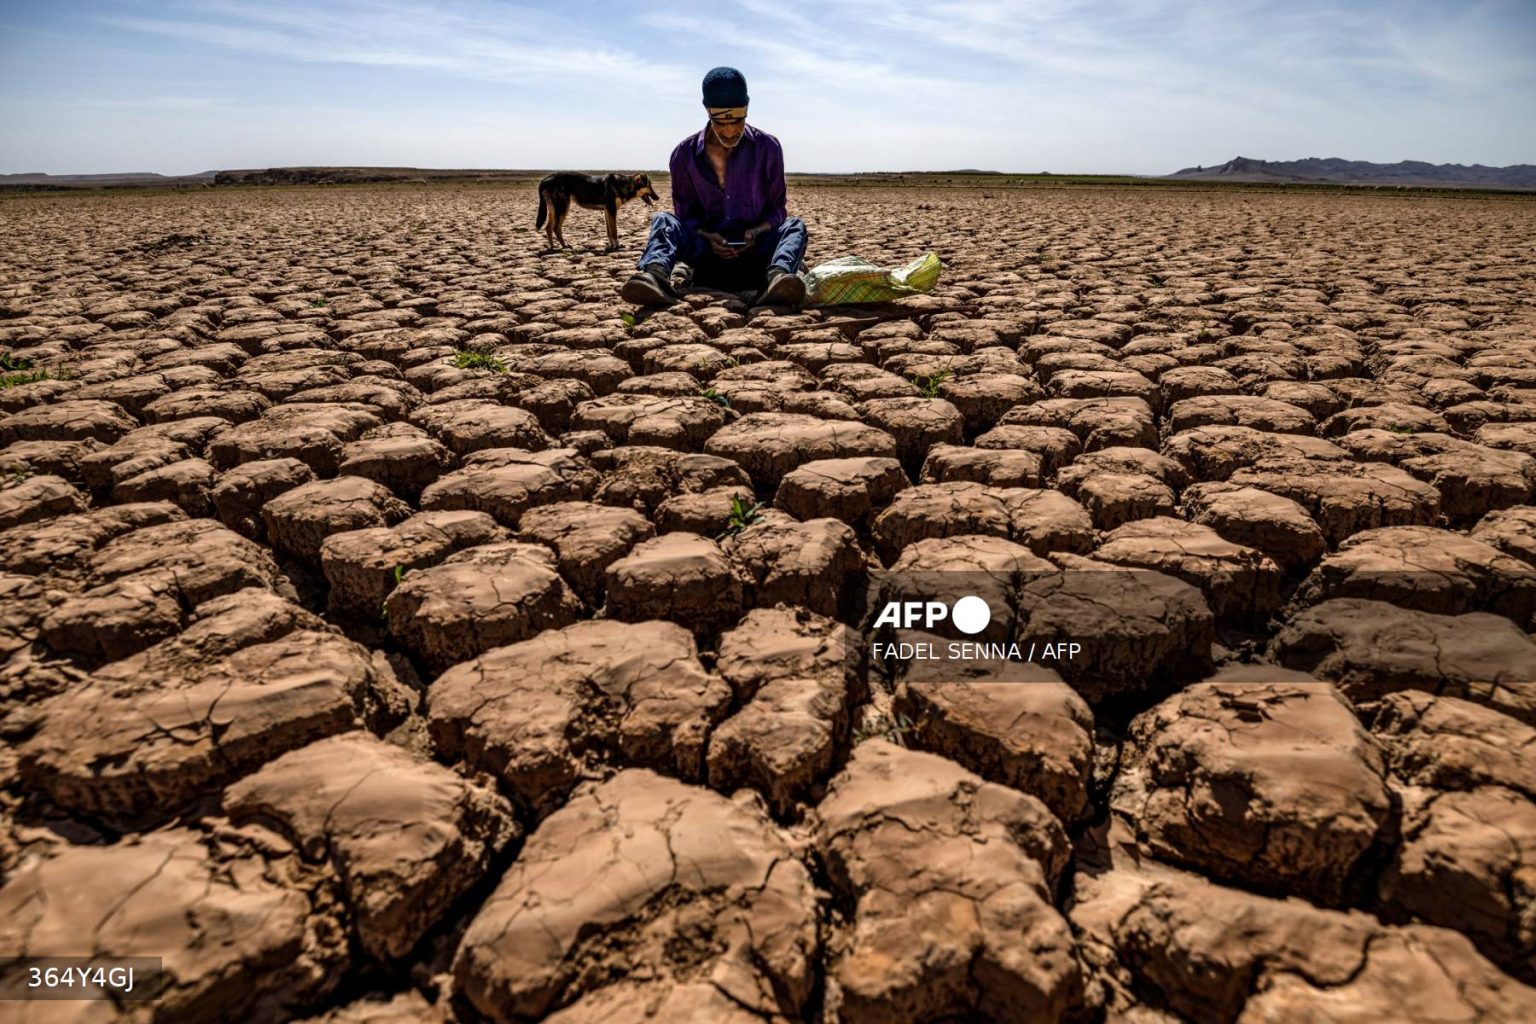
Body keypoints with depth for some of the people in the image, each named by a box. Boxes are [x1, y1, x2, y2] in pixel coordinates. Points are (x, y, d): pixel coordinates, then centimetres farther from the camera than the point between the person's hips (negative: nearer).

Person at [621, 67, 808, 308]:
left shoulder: (767, 147, -2)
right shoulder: (684, 154, -2)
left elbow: (777, 209, 3)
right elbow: (684, 215, 3)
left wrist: (757, 232, -20)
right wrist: (707, 237, -19)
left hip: (754, 249, 0)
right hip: (707, 249, 0)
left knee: (795, 226, -27)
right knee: (663, 221, -24)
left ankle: (777, 277, -61)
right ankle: (656, 274, -58)